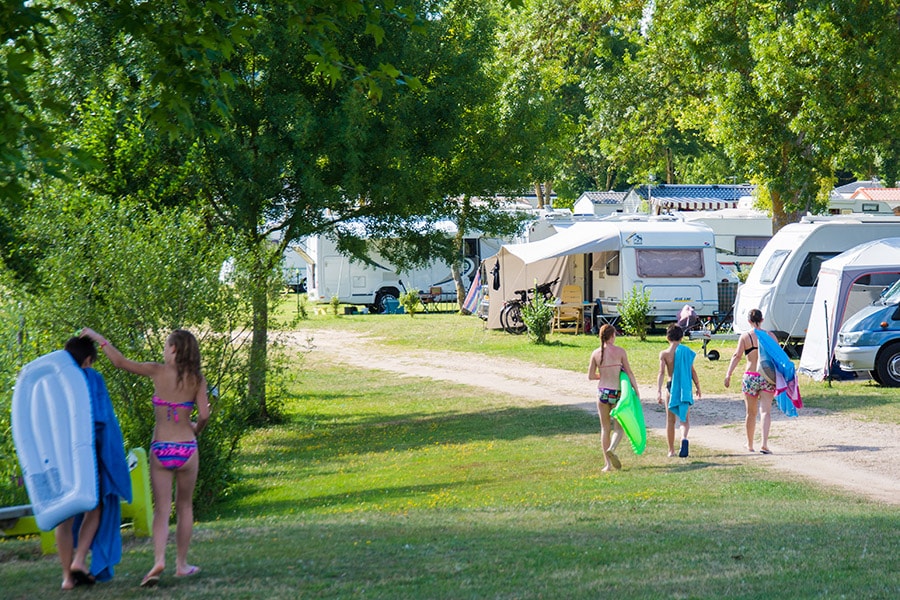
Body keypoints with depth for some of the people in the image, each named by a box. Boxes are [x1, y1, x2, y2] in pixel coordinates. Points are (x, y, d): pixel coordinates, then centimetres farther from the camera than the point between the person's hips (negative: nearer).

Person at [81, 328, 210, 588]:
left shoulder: (157, 372, -3)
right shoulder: (196, 379, -2)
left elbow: (120, 362, 4)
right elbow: (204, 415, -7)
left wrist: (99, 339, 16)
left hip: (160, 449, -1)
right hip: (186, 448, 1)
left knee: (161, 510, 1)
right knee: (185, 507, 16)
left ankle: (159, 559, -20)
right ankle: (181, 564, 19)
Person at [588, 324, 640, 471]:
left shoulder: (596, 353, 0)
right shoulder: (620, 351, -6)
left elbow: (590, 376, 6)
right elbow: (629, 373, -4)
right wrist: (636, 391, 4)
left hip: (602, 392, 2)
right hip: (617, 393, -2)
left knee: (605, 428, 12)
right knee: (619, 428, 7)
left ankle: (608, 464, 10)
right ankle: (611, 449, -24)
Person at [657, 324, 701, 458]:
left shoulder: (664, 354, -5)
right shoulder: (686, 351, -2)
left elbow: (662, 373, -14)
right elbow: (692, 371, 0)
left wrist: (658, 391, -19)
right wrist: (698, 387, 10)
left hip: (671, 387, -1)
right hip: (685, 388, 1)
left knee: (670, 420, 11)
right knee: (685, 419, 7)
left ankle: (671, 450, 15)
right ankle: (684, 438, -23)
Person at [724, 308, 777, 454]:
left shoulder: (745, 336, -3)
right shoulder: (770, 336, 2)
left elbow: (737, 356, -10)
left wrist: (728, 374, -11)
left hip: (750, 377, 0)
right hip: (767, 377, 0)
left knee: (751, 413, 13)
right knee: (765, 411, -2)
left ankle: (750, 445, 26)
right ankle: (764, 444, -18)